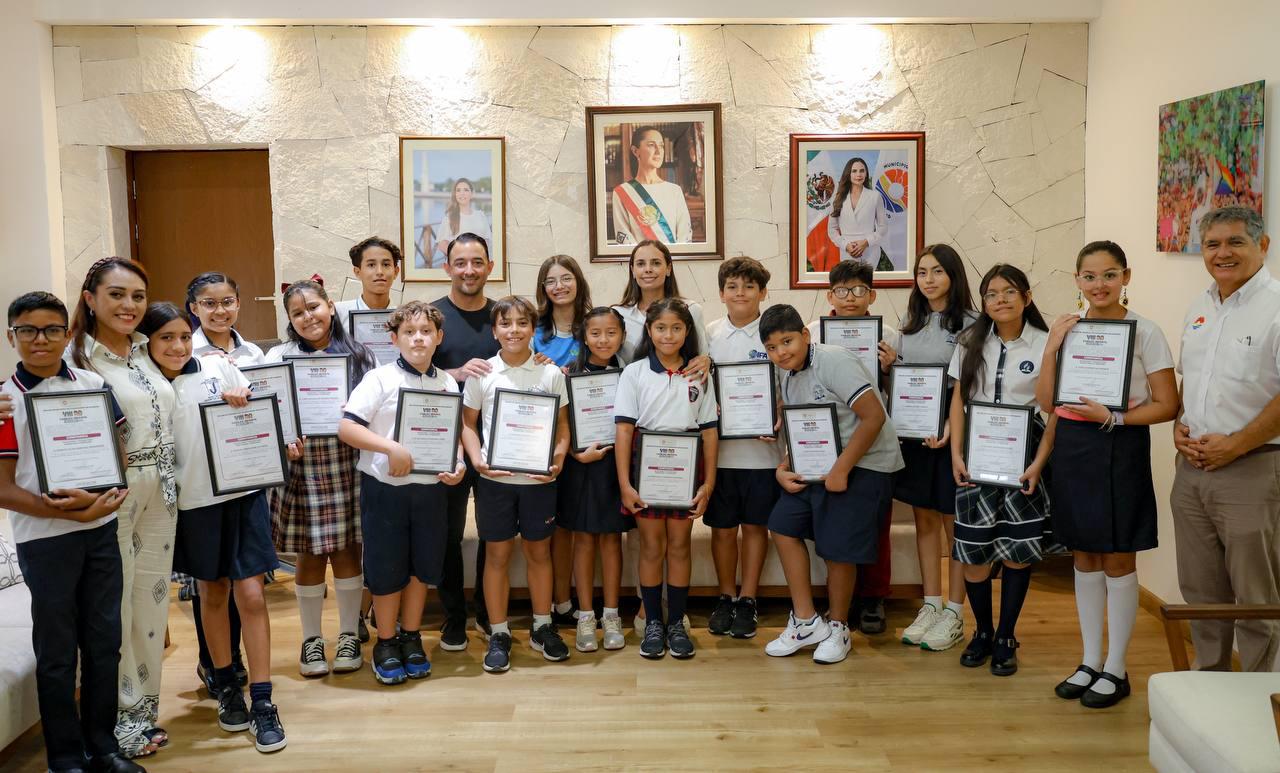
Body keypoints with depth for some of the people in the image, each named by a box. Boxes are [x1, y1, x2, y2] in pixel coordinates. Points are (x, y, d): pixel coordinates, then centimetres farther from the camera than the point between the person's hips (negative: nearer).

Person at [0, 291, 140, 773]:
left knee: (104, 642, 11)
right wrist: (64, 510, -20)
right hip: (44, 539, -3)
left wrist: (102, 498, -13)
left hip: (101, 531, 3)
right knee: (57, 652, 7)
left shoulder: (94, 385, 3)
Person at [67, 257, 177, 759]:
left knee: (152, 597, 13)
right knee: (114, 605, 2)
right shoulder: (75, 357, -9)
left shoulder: (146, 351, 11)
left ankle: (146, 703, 27)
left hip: (160, 492, 6)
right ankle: (121, 712, 19)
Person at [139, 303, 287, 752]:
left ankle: (262, 701, 3)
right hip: (194, 501, 1)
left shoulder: (219, 367, 1)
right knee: (212, 594, 15)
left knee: (251, 595, -3)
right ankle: (225, 685, 31)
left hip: (243, 492, 0)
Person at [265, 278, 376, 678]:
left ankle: (349, 635, 22)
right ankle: (311, 639, 22)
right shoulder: (279, 357, 2)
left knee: (347, 551, 8)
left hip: (348, 463, 1)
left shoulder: (358, 355, 5)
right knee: (311, 555, 6)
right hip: (303, 464, -1)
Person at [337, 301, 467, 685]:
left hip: (431, 487, 4)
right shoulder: (380, 379, -8)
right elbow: (346, 427, -15)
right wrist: (391, 447, -24)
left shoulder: (447, 383, 5)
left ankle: (411, 638, 30)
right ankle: (386, 643, 23)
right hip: (385, 488, -4)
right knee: (387, 568, 6)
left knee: (421, 566, 13)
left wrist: (458, 465, -6)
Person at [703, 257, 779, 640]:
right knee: (722, 527, 9)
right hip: (718, 448, 1)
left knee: (755, 525, 9)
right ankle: (725, 598, 25)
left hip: (762, 447, -1)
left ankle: (747, 601, 21)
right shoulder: (709, 335, 4)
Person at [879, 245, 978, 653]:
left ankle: (954, 613, 13)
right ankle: (930, 605, 21)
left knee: (954, 521, 3)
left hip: (952, 434, -6)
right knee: (924, 519, 11)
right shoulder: (911, 324, 12)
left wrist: (952, 426, -23)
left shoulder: (969, 324, -7)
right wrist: (887, 365, -2)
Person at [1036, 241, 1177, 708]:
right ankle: (1090, 661, 25)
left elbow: (1167, 405, -8)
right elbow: (1047, 403, 4)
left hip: (1119, 450, -5)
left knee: (1117, 562, 4)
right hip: (1072, 448, 5)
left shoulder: (1144, 332, -7)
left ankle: (1115, 669, 17)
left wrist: (1113, 418, -20)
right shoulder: (1068, 329, 6)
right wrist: (1051, 347, -7)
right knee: (1084, 560, 13)